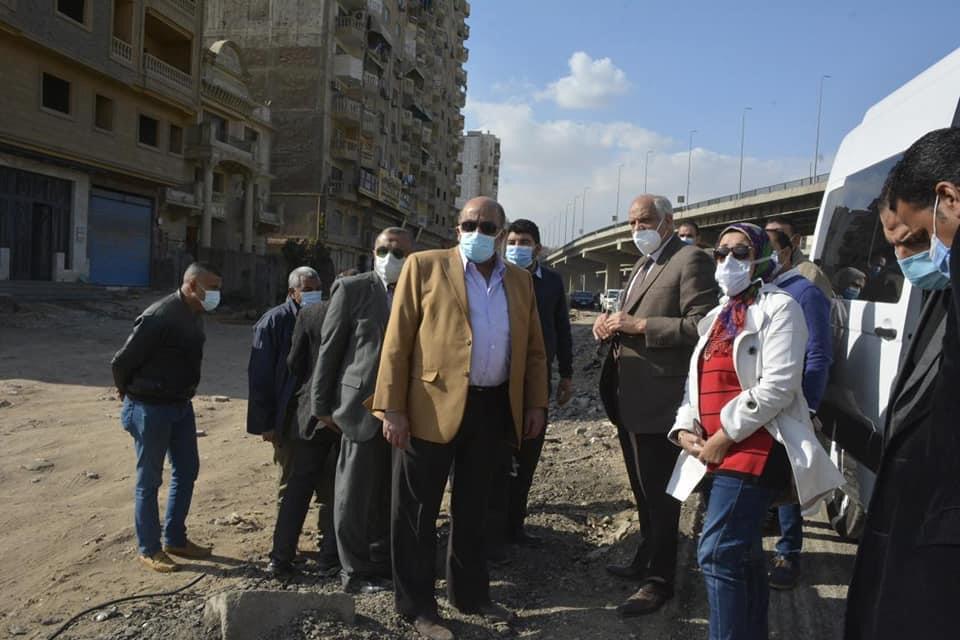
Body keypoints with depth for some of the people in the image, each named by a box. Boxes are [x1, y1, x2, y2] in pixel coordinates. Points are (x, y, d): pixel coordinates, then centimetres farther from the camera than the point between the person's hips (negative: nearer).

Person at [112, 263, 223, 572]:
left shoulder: (193, 314, 5)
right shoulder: (159, 317, -23)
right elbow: (121, 362, -17)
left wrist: (183, 395, 14)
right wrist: (132, 396, -1)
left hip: (181, 406, 9)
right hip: (151, 409, -9)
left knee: (186, 471, 15)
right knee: (149, 480, 5)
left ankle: (175, 539, 29)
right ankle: (149, 549, 19)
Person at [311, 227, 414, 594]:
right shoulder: (353, 289, -2)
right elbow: (329, 349, -1)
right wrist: (322, 405, -1)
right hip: (364, 406, -4)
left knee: (391, 493, 14)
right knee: (356, 493, 6)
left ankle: (383, 561, 29)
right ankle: (355, 571, 20)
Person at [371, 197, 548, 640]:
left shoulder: (520, 281, 10)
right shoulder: (425, 267, -4)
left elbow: (533, 348, 13)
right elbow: (397, 341, -7)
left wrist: (536, 403, 6)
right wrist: (392, 408, -12)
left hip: (492, 408, 4)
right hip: (432, 407, -4)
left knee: (472, 507, 19)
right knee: (417, 512, 7)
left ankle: (470, 593, 35)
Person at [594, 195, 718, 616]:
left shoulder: (691, 260, -11)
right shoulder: (642, 264, 19)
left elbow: (703, 325, -20)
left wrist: (640, 324, -22)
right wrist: (612, 321, 1)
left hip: (657, 397, -9)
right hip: (628, 396, 9)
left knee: (658, 494, 2)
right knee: (642, 490, 21)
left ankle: (659, 580, 15)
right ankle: (646, 559, 37)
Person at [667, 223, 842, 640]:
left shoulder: (778, 308, -4)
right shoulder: (717, 316, 20)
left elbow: (777, 384, -15)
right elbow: (698, 381, 19)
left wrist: (725, 436, -16)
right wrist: (686, 428, 0)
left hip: (755, 449, -8)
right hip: (718, 452, 8)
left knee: (718, 554, -14)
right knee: (744, 555, 16)